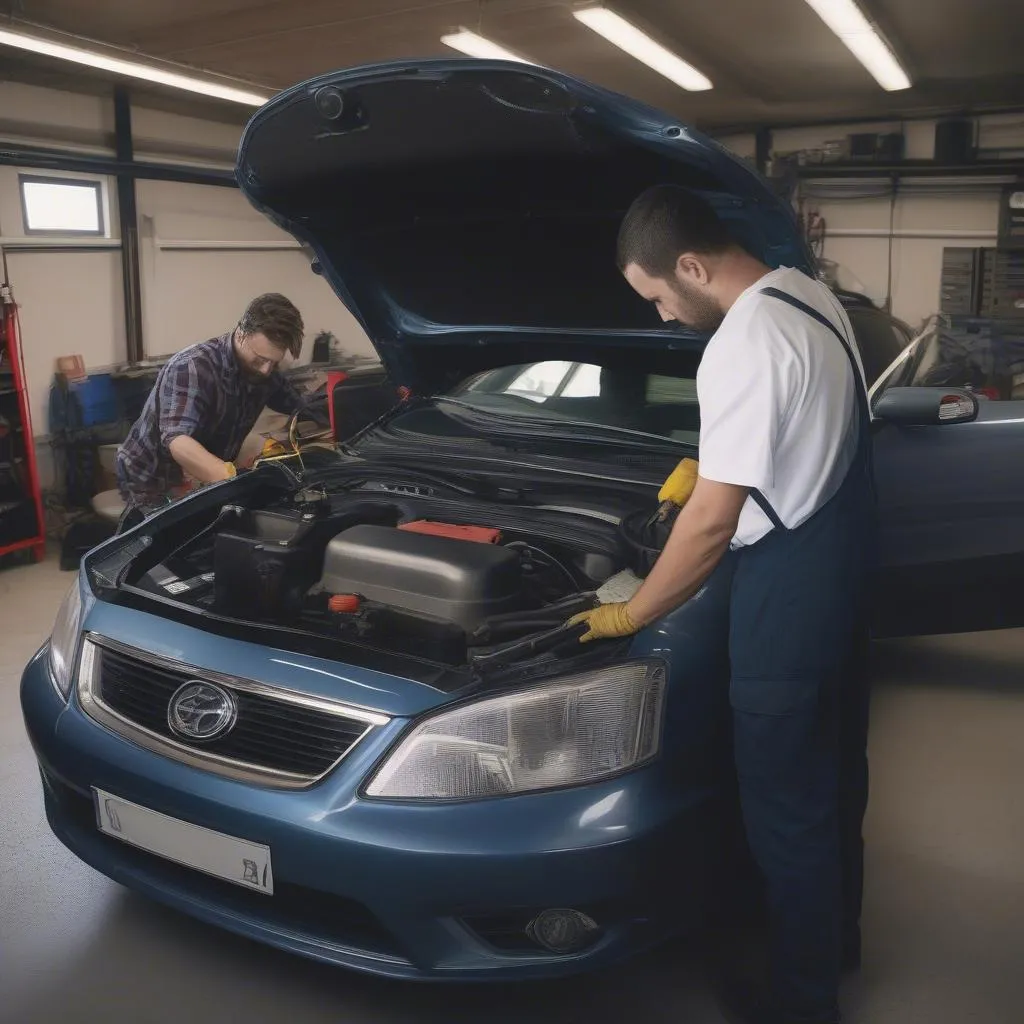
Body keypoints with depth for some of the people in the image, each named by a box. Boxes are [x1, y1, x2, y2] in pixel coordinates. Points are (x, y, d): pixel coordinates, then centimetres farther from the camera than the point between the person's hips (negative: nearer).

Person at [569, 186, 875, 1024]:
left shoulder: (743, 348, -25)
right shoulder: (808, 294, 5)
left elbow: (713, 523, -23)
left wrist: (629, 617, -12)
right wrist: (713, 466, 17)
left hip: (789, 585, -10)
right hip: (845, 559, 10)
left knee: (786, 800, 6)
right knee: (835, 769, 24)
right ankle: (839, 936, 45)